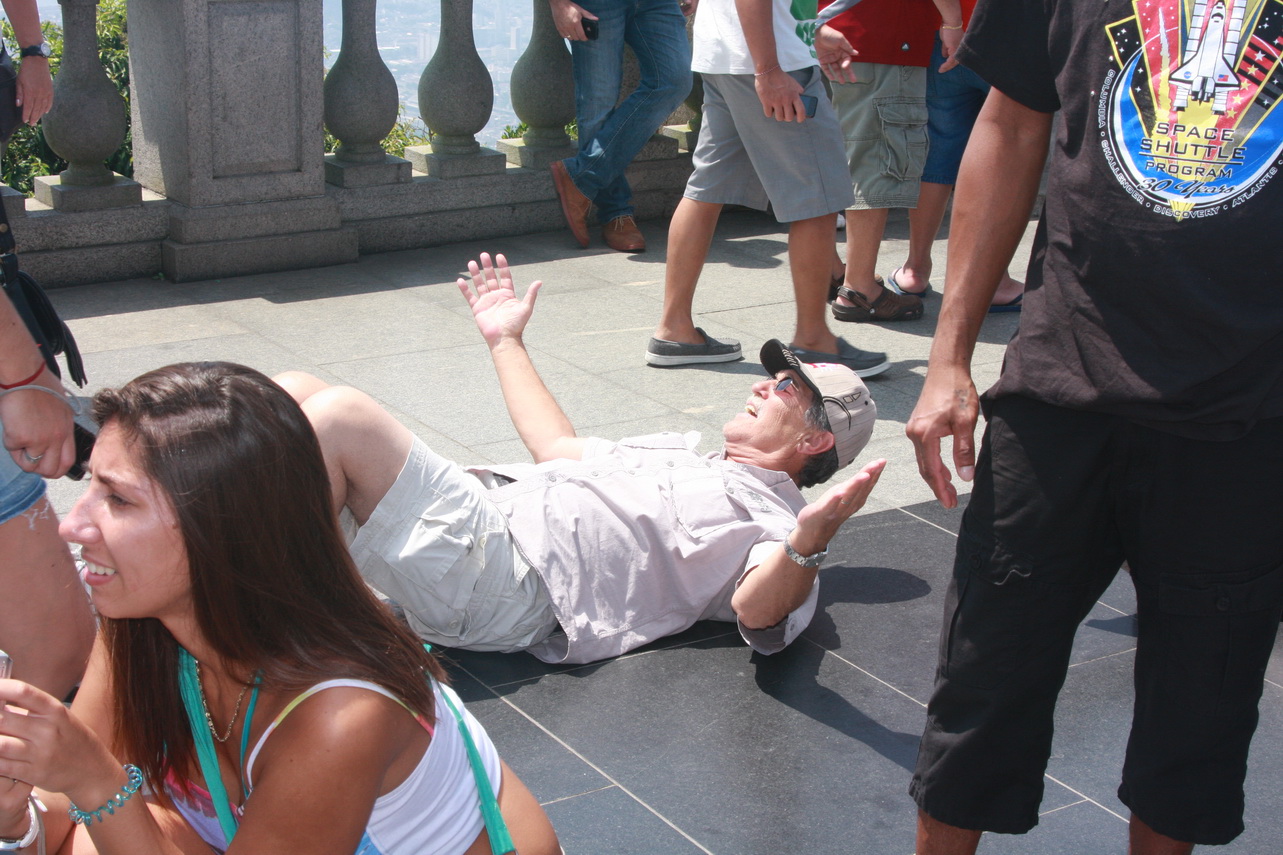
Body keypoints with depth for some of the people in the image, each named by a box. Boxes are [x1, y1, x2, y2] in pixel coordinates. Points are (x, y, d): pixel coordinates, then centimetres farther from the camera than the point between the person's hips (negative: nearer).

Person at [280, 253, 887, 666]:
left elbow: (759, 615, -20)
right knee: (295, 392, -2)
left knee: (340, 414, -26)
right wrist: (506, 340, 47)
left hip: (502, 576, -9)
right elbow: (558, 446, 40)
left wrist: (808, 545, -42)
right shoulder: (682, 452, 30)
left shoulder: (771, 520, 2)